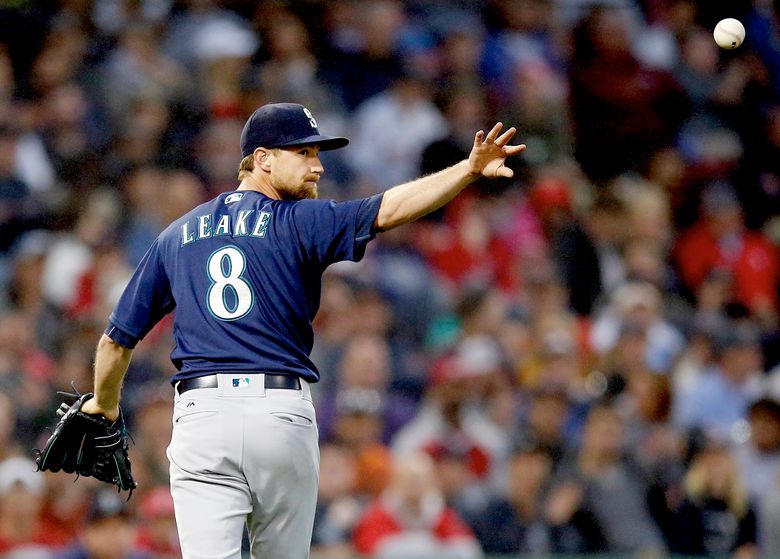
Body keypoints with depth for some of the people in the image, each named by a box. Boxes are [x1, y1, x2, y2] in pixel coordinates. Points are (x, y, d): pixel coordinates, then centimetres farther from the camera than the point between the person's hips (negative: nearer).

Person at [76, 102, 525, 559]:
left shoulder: (176, 236, 18)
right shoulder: (298, 221, 4)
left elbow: (117, 339, 21)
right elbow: (388, 209, -12)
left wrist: (104, 405, 38)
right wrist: (470, 170, -18)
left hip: (200, 415, 2)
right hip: (283, 414, -2)